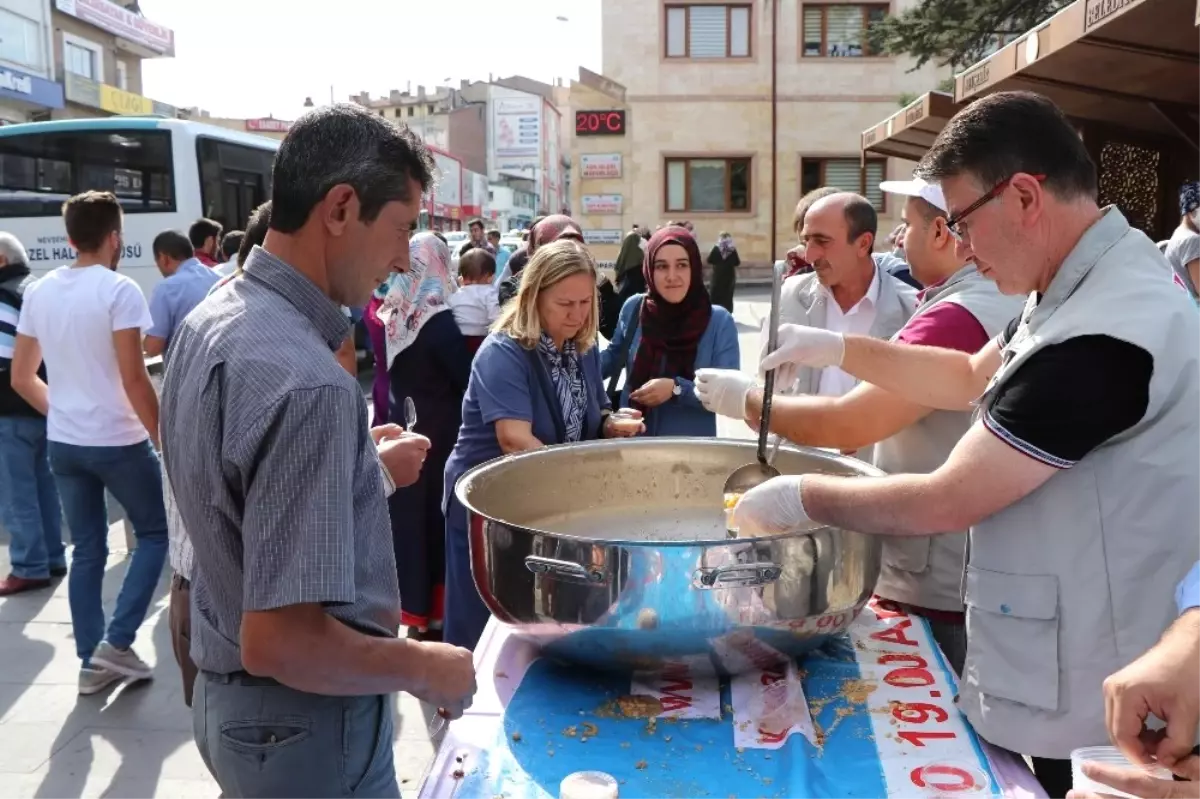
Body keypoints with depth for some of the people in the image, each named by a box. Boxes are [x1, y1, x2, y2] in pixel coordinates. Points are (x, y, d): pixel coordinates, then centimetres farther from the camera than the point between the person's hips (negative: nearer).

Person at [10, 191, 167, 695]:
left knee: (86, 551, 14)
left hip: (63, 444, 6)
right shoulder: (118, 290, -14)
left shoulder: (39, 292, 7)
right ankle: (115, 644, 3)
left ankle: (91, 661, 20)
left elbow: (21, 378, 11)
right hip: (118, 441, -6)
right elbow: (133, 378, -19)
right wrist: (164, 440, -12)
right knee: (155, 534, 11)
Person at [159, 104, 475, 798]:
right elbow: (280, 641, -30)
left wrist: (364, 469, 11)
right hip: (303, 727, -8)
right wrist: (422, 668, -17)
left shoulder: (210, 322, 1)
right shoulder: (306, 381, -30)